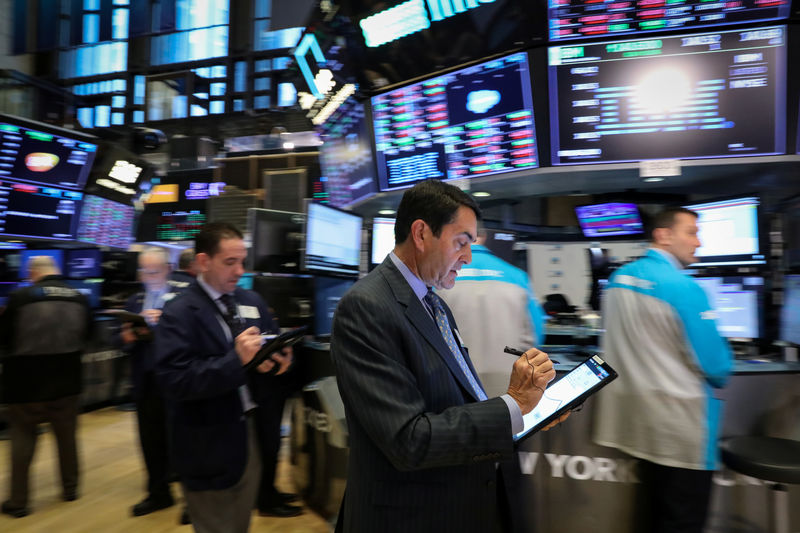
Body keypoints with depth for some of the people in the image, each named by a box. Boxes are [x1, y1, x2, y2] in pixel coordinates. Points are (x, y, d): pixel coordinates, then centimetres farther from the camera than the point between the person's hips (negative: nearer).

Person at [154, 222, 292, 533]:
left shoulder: (252, 302, 5)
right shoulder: (179, 313, -14)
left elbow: (272, 349, 9)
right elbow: (174, 380, -23)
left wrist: (280, 360, -15)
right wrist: (237, 360, -31)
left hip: (254, 435, 6)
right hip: (210, 449, -5)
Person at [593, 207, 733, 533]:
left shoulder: (619, 278, 3)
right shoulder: (684, 288, -20)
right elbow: (716, 366, -15)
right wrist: (717, 378, 7)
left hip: (637, 418, 7)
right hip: (680, 427, -7)